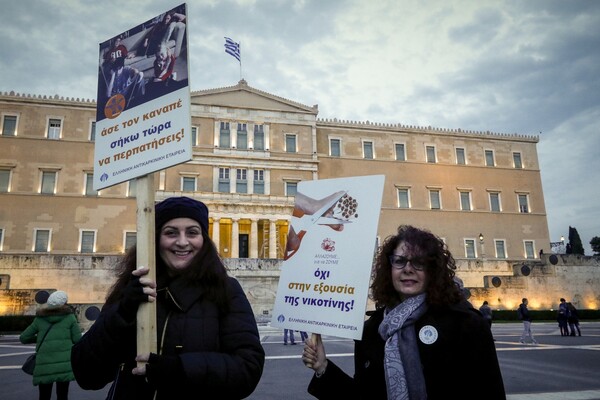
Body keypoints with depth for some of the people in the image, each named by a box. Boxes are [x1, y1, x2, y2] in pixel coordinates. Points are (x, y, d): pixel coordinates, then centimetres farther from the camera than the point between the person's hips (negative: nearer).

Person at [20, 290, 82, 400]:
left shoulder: (40, 319, 12)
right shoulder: (69, 317, 5)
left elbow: (23, 338, 17)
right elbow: (78, 340, 2)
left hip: (44, 363, 2)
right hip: (64, 362, -2)